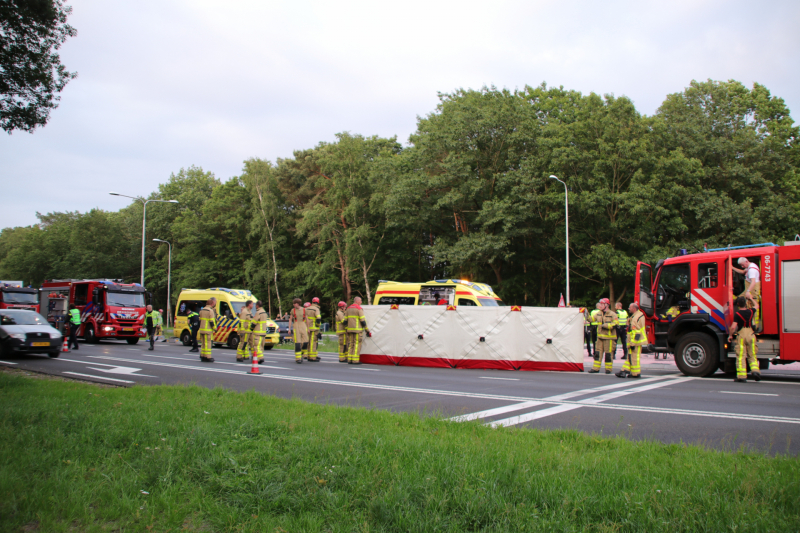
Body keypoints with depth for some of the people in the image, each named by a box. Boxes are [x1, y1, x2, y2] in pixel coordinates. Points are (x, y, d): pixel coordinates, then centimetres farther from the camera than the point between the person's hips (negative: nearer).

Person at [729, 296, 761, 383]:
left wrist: (730, 335, 0)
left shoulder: (737, 314, -9)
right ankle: (755, 370, -6)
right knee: (752, 356, 15)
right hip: (751, 334, 4)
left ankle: (742, 376, -3)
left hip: (741, 335, -4)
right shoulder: (751, 312, 4)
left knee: (740, 356, -1)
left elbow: (733, 327, -16)